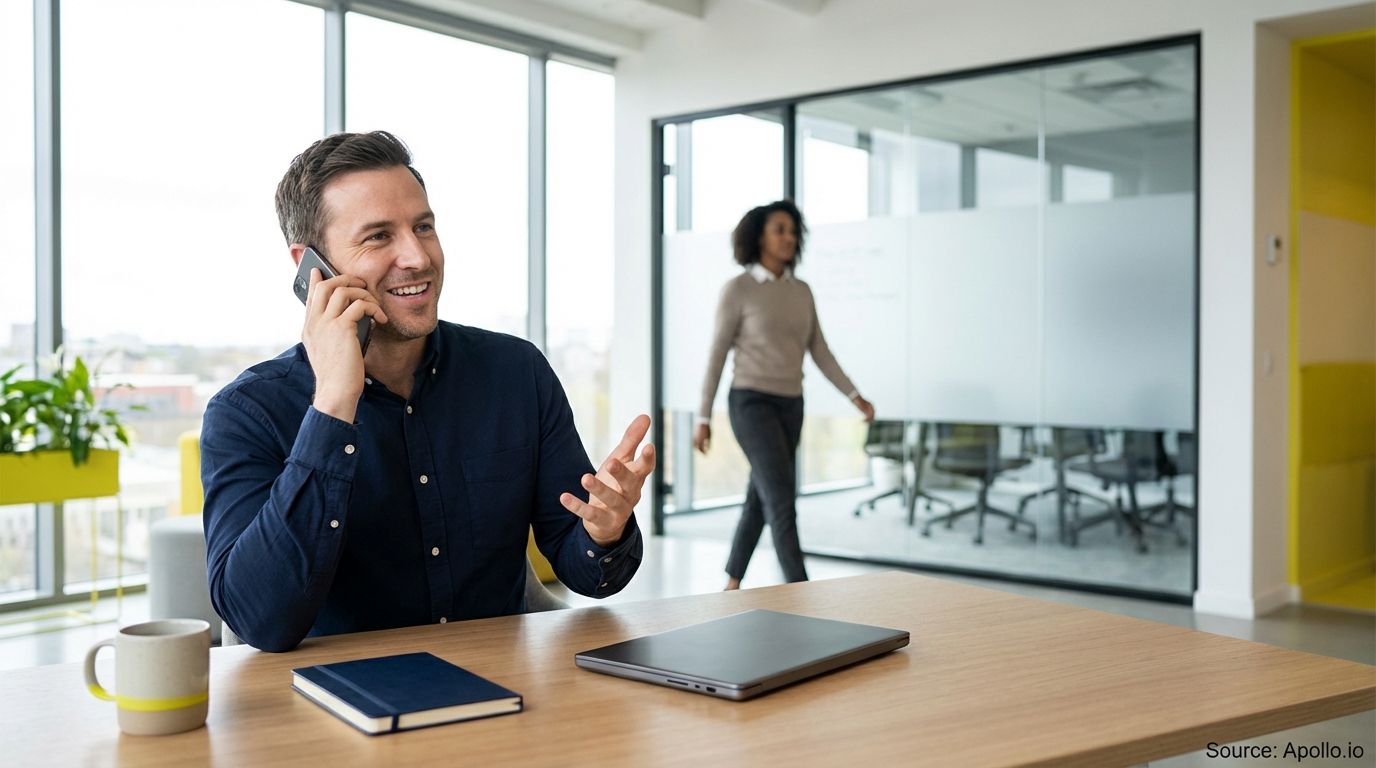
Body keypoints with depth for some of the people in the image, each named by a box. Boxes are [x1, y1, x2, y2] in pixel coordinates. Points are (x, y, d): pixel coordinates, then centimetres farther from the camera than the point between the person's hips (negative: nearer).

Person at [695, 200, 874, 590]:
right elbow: (717, 354, -5)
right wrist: (703, 417, -6)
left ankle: (732, 586, 27)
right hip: (752, 402, -6)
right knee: (782, 501, -13)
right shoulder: (738, 289, -7)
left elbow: (820, 352, 10)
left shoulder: (802, 291, 9)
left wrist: (855, 396, 0)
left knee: (760, 500, 12)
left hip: (791, 406, 6)